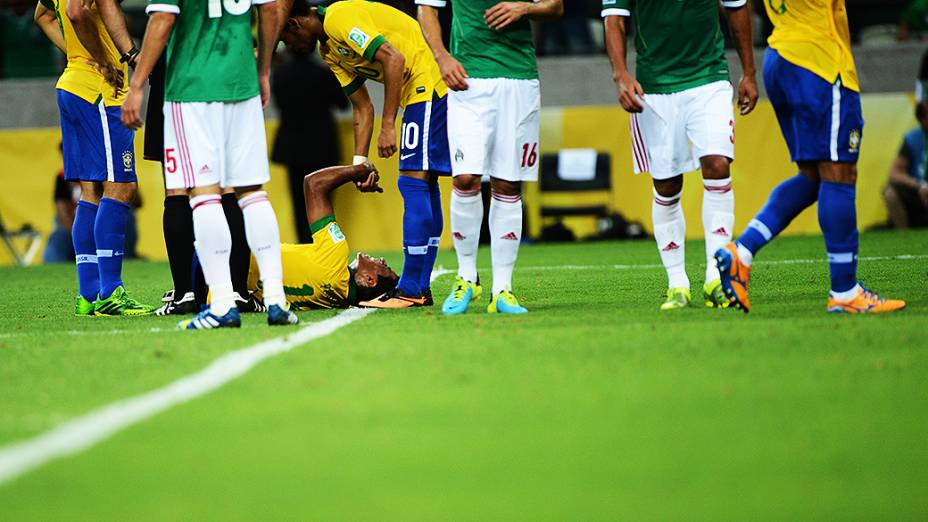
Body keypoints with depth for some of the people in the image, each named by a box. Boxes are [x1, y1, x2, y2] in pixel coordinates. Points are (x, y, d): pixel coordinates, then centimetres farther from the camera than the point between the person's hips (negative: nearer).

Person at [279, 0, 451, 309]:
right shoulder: (329, 49, 17)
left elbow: (393, 59, -23)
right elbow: (363, 108, 19)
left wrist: (388, 126, -22)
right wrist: (359, 162, 9)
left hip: (429, 82, -11)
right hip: (419, 90, 11)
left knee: (413, 181, -11)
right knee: (423, 184, 12)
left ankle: (410, 291, -12)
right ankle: (421, 288, 16)